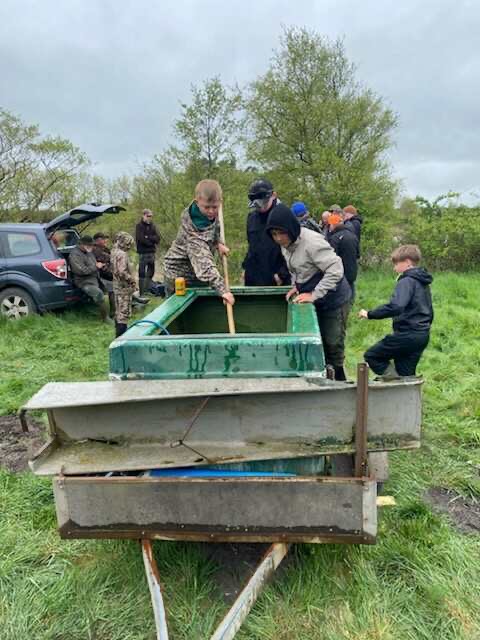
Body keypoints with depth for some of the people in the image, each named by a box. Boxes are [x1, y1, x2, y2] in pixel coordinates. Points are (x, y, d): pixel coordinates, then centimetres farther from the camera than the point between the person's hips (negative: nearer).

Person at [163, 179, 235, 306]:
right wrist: (222, 289, -57)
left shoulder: (211, 214, -11)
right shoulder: (193, 231, -36)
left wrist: (218, 243, -4)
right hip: (180, 273, -7)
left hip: (198, 273, 7)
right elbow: (204, 262, -47)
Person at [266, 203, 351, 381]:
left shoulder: (312, 242, -28)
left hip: (333, 299, -8)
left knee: (332, 344, 1)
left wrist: (314, 295, -28)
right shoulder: (286, 243, -1)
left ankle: (338, 379, 18)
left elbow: (336, 270, -31)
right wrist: (296, 285, 0)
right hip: (313, 299, 8)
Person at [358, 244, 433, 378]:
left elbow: (395, 306, -30)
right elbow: (429, 312, 24)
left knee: (371, 356, 0)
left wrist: (370, 314, -23)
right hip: (422, 335, 9)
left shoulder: (407, 281, -14)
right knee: (406, 374, 13)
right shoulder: (422, 282, 16)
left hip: (407, 334, -9)